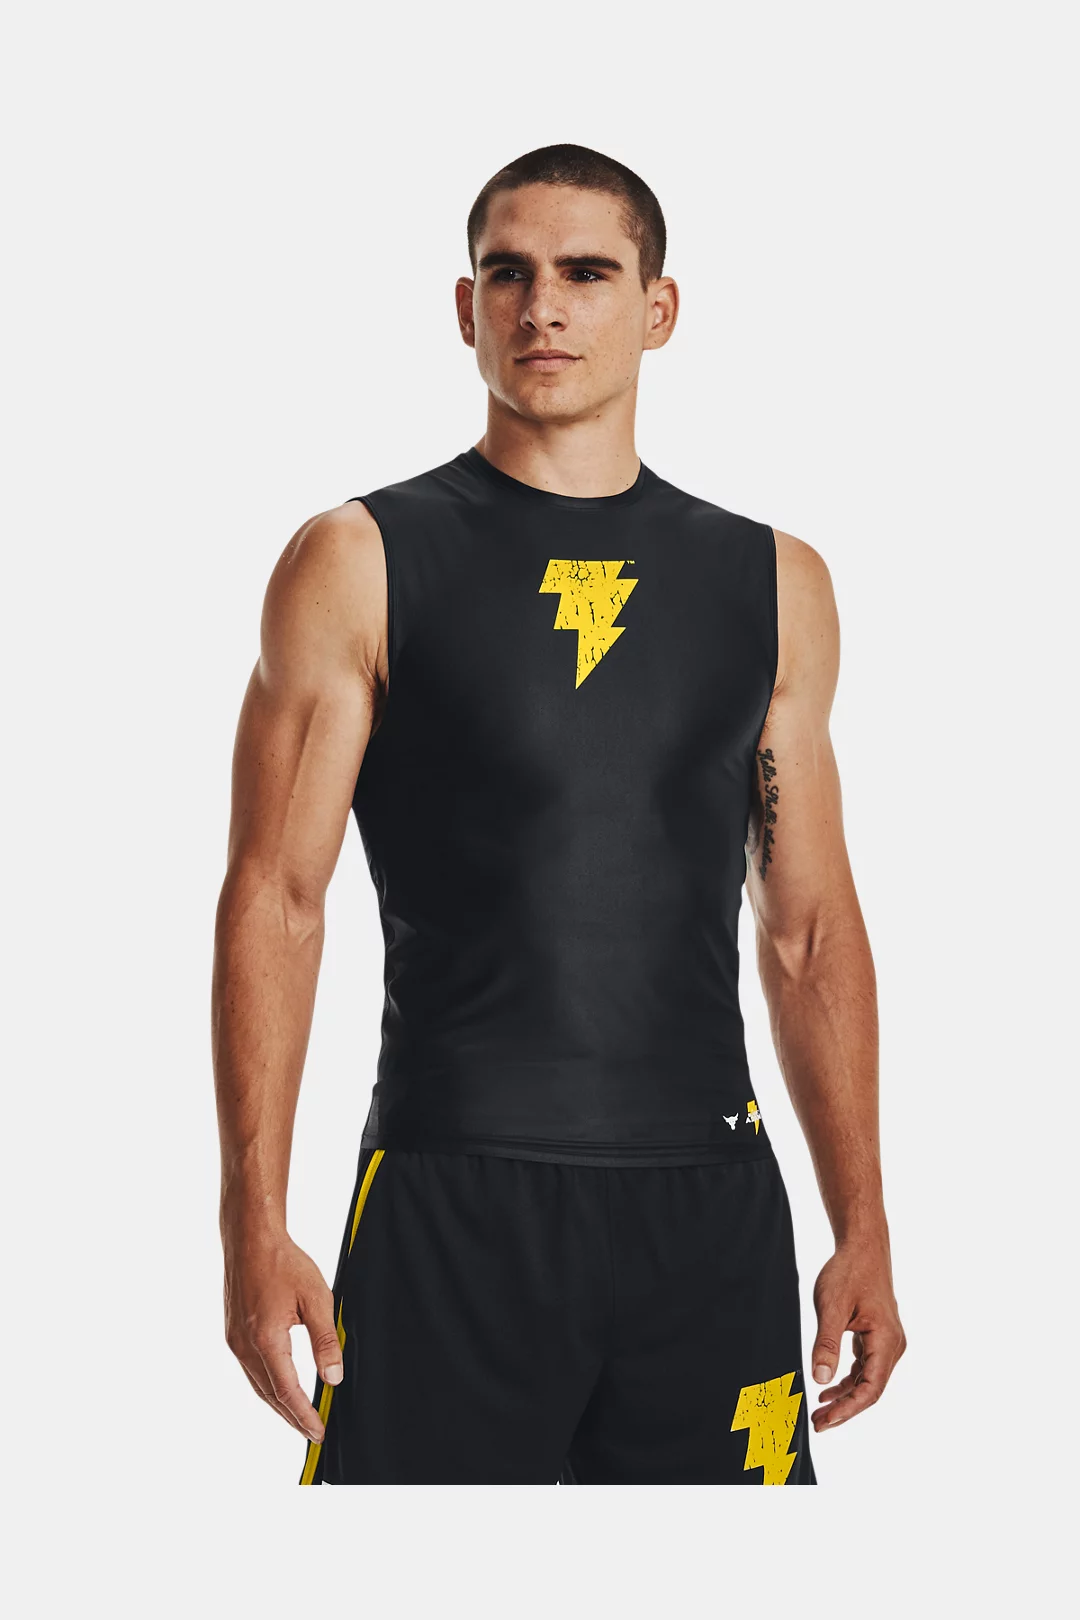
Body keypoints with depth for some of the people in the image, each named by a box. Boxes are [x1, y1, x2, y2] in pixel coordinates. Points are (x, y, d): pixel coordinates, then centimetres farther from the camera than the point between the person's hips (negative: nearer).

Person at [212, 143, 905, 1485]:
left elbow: (810, 928, 14)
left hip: (710, 1210, 3)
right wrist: (256, 1226, -10)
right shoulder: (361, 563, 1)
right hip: (453, 1205, -3)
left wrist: (863, 1230, 9)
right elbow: (275, 901, -2)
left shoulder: (772, 585, 11)